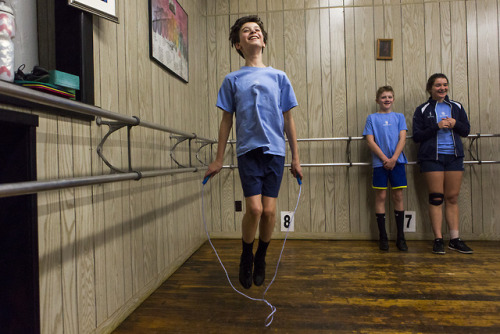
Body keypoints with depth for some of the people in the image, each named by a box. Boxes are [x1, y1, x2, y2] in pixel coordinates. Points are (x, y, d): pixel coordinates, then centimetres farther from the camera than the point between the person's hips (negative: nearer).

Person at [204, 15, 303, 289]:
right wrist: (218, 159, 8)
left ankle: (260, 259, 25)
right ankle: (246, 258, 17)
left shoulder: (279, 77, 11)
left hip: (275, 151, 1)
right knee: (254, 208, -11)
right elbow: (226, 121, 10)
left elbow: (288, 120, 10)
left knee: (269, 210, 0)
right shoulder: (232, 80, 9)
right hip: (248, 150, -1)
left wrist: (295, 159, 8)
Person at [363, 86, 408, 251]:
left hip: (397, 161, 2)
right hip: (380, 162, -1)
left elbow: (402, 139, 2)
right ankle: (383, 237, 10)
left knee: (398, 196, 4)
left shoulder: (399, 117, 11)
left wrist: (393, 159, -12)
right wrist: (385, 159, -11)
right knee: (381, 197, 1)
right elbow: (370, 141, -2)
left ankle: (400, 237, 13)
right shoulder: (372, 118, 7)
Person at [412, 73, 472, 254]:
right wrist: (437, 126, -15)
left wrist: (455, 124, -7)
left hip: (454, 157, 3)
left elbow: (466, 130, 13)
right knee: (436, 198, -3)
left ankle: (455, 239, 13)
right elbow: (416, 136, -3)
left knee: (452, 198, 5)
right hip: (431, 158, -3)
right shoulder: (422, 110, 3)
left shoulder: (457, 107, 13)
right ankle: (438, 240, 3)